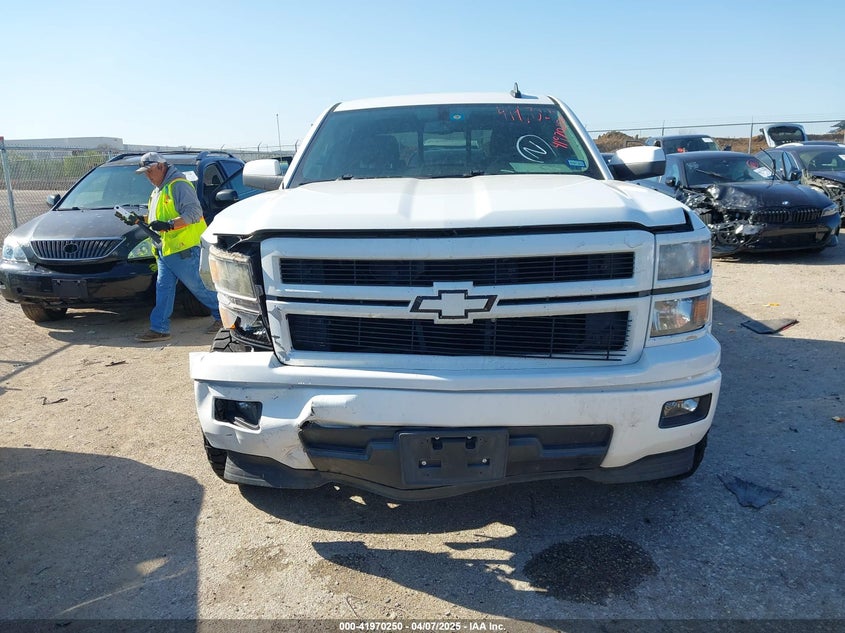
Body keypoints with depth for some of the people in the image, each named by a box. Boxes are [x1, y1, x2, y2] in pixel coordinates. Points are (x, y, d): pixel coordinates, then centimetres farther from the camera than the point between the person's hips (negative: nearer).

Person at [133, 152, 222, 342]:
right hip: (165, 248, 10)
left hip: (184, 248, -9)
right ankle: (159, 328, 10)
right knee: (163, 288, 7)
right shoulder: (158, 190, 22)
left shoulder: (178, 185, -11)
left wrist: (168, 225, -27)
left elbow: (194, 212, -21)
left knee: (199, 286, -3)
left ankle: (222, 315, 13)